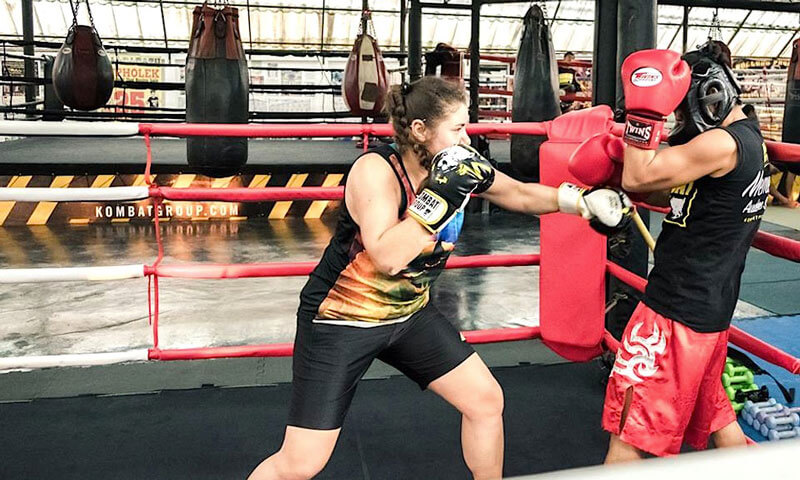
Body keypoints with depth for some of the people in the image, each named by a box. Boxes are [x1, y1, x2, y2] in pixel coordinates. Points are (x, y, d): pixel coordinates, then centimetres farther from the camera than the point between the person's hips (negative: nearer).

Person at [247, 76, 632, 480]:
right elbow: (387, 257, -37)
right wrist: (440, 197, -37)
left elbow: (521, 195, 10)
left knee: (486, 401, 9)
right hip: (341, 319, -6)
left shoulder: (458, 168, -6)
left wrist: (585, 201, 3)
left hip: (409, 313, 7)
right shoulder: (375, 170, -26)